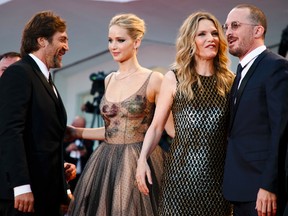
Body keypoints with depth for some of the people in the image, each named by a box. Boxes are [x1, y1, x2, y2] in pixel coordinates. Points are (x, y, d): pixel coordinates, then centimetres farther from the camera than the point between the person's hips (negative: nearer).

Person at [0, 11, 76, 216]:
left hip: (47, 191, 9)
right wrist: (21, 186, -24)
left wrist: (60, 167, 9)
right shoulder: (18, 73, -8)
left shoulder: (46, 81, 20)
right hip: (23, 191, -9)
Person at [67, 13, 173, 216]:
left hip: (139, 163, -6)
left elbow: (172, 127, -6)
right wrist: (74, 132, 16)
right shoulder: (109, 80, 13)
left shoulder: (153, 79, -6)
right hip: (106, 163, 6)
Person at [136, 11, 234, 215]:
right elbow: (156, 126, 4)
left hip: (218, 174, 2)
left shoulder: (229, 80, 7)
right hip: (181, 171, -1)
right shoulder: (174, 78, 3)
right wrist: (142, 159, -9)